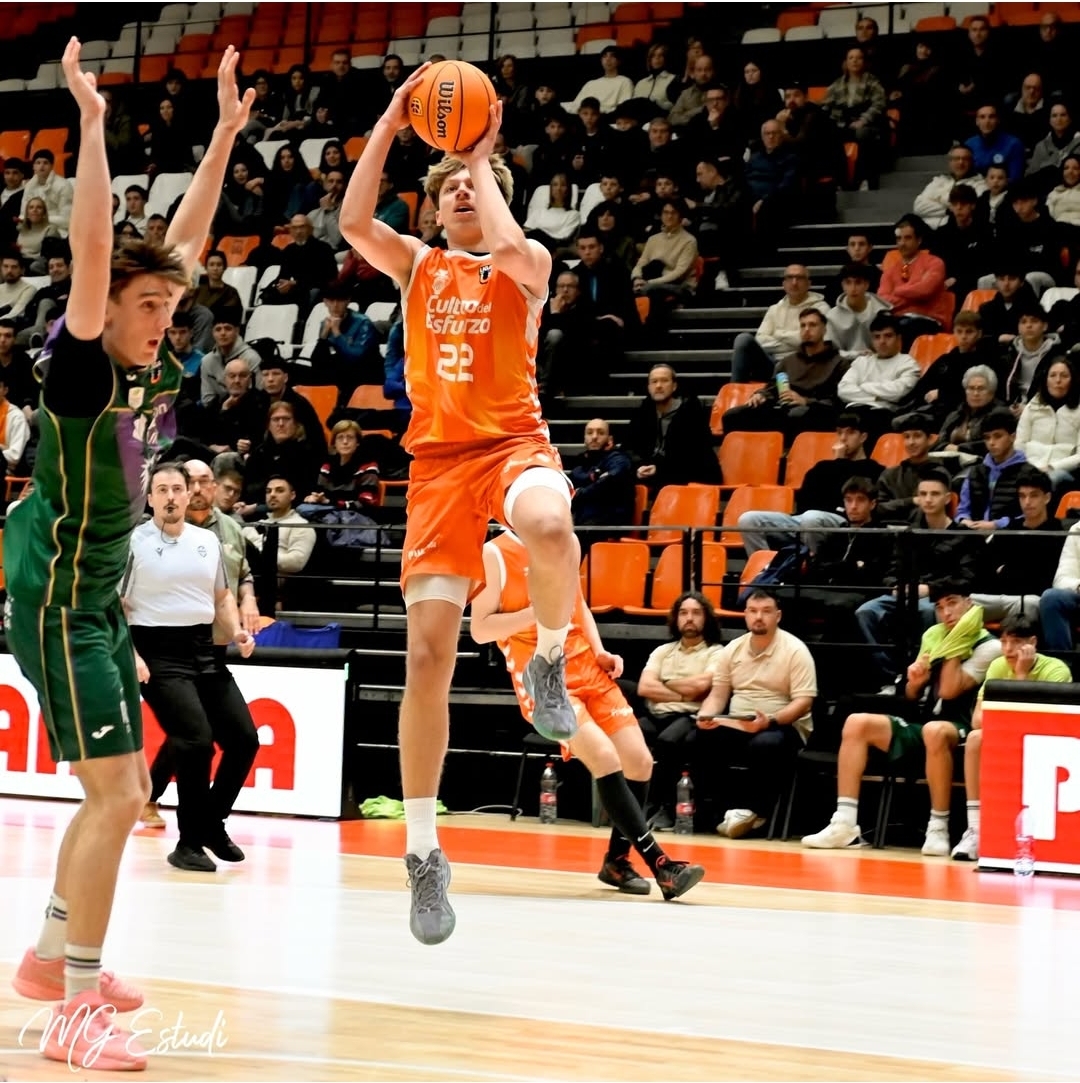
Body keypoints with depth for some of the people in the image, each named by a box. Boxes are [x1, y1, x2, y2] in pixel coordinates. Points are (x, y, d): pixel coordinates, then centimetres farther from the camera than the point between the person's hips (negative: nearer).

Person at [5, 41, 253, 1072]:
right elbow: (92, 251, -28)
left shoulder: (149, 367, 5)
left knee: (124, 791, 16)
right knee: (116, 793, -15)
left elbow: (181, 241, 10)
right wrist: (92, 125, -32)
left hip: (99, 602, 9)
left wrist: (225, 132, 9)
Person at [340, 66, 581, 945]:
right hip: (438, 456, 3)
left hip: (513, 440, -3)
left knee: (550, 529, -42)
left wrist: (482, 157, -3)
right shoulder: (417, 265, 16)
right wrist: (390, 124, -4)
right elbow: (354, 222, -4)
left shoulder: (527, 263, 8)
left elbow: (509, 247, -18)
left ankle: (550, 657, -9)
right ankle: (423, 850, 4)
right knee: (428, 650, -5)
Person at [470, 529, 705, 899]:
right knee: (606, 758, -22)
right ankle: (660, 865, -20)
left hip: (587, 668, 7)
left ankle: (617, 860, 19)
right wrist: (539, 611, -22)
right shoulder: (496, 554, -8)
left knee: (639, 760, -1)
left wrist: (600, 652, 8)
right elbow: (479, 629, -11)